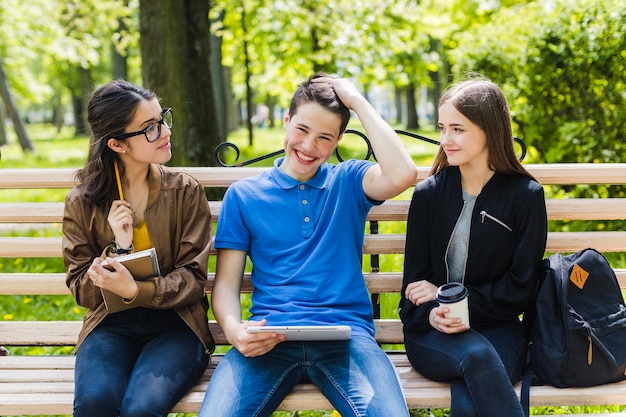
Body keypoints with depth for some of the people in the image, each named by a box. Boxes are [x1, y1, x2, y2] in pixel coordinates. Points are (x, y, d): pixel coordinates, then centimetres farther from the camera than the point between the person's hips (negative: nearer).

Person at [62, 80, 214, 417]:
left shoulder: (185, 191, 1)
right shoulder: (82, 202, 3)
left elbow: (193, 278, -2)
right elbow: (81, 287, 5)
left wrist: (136, 291, -20)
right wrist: (117, 249, -14)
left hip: (174, 325, -1)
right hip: (110, 325, 1)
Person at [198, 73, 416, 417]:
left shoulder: (348, 183, 14)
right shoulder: (243, 195, 15)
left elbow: (402, 175, -9)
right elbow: (226, 283, 11)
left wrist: (357, 101, 0)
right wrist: (233, 329, -12)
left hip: (345, 335, 0)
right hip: (269, 337, 1)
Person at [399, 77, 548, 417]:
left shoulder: (525, 195, 1)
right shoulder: (428, 194, 6)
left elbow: (519, 288, 0)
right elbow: (414, 280, 6)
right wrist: (430, 313, -16)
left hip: (496, 328, -1)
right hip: (431, 330, 1)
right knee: (477, 355, -35)